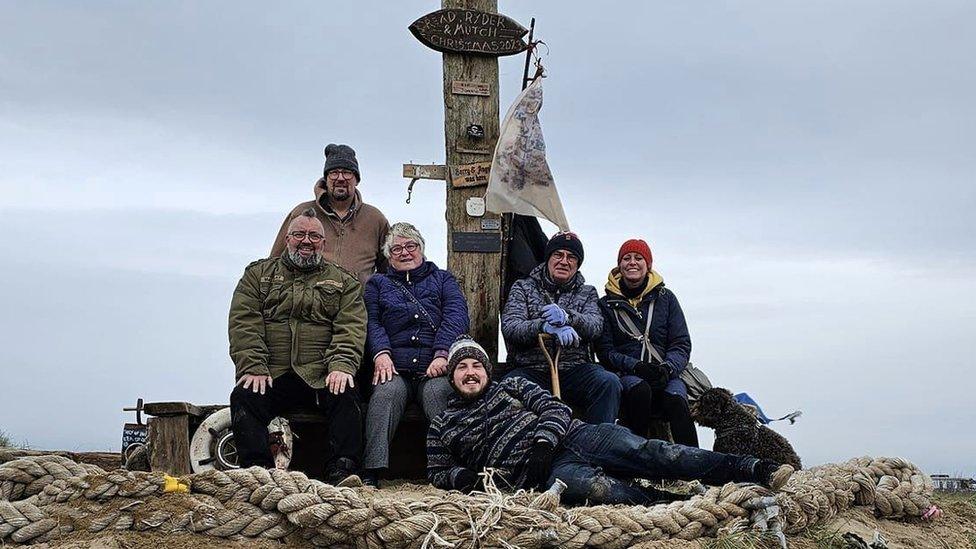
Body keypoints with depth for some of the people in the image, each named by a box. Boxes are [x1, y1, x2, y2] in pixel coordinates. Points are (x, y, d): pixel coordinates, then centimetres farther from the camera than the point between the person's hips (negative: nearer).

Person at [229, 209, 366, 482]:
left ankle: (342, 474, -26)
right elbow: (243, 324, 4)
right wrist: (253, 367, -11)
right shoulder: (258, 274, 18)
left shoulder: (343, 281, 17)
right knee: (243, 397, -27)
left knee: (345, 396, -30)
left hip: (321, 376, 0)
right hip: (271, 375, 1)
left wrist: (341, 366, -17)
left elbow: (351, 328, 2)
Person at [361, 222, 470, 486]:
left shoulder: (442, 279, 25)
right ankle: (371, 472, -38)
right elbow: (371, 322, 9)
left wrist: (442, 354, -11)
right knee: (387, 391, -32)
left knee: (438, 391, -33)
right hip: (395, 367, 0)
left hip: (435, 368, 0)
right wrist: (381, 353, -13)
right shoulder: (377, 284, 27)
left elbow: (456, 316, 7)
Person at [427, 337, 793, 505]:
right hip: (546, 470, -2)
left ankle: (755, 470, -29)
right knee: (596, 488, -38)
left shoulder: (511, 386, 21)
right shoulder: (443, 426, 19)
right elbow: (438, 473, 19)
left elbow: (555, 409, 10)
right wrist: (470, 478, -3)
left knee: (644, 451, -21)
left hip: (571, 435, 2)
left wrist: (543, 442, -11)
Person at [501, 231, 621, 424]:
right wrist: (547, 327, -24)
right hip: (531, 370, -1)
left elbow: (595, 326, -3)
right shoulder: (523, 288, 13)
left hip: (575, 370, 1)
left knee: (609, 383, -28)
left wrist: (567, 317, -26)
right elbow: (509, 327, -5)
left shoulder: (587, 292, 18)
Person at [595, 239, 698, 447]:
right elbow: (604, 351, 3)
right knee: (639, 389, -36)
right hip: (625, 375, -1)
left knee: (675, 398, -32)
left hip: (666, 375, 1)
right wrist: (635, 366, -14)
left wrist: (668, 367, -12)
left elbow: (682, 344, 10)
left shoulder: (665, 298, 15)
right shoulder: (607, 304, 11)